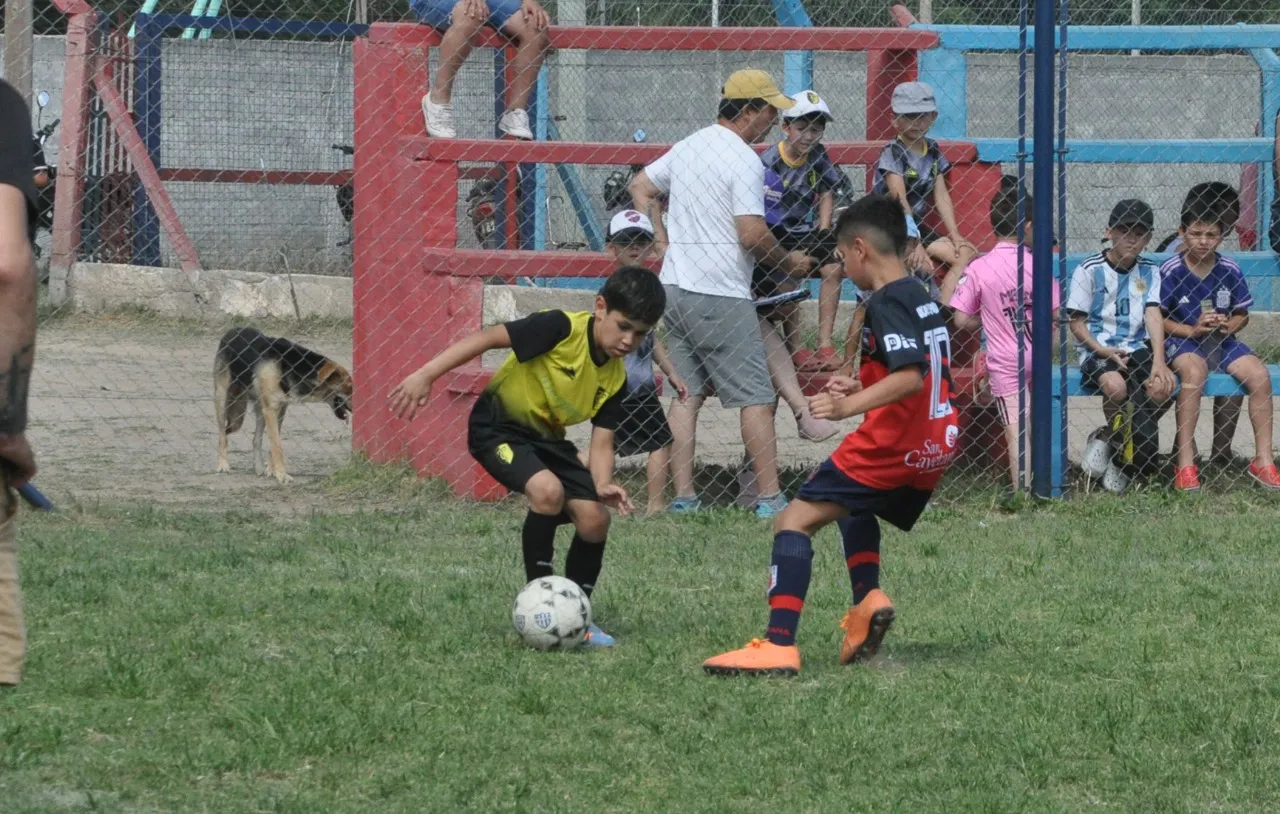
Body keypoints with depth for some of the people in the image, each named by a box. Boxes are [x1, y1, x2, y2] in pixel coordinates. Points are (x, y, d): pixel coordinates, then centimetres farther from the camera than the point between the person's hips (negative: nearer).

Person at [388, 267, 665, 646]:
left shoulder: (615, 379, -5)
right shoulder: (562, 329, -25)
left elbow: (602, 441, -6)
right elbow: (486, 338, -26)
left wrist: (603, 485, -28)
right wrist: (425, 376, -32)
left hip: (547, 438, 7)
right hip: (497, 426, -7)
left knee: (594, 519, -10)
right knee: (548, 490, -32)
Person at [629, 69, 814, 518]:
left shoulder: (687, 147, 12)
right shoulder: (744, 161, -13)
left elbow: (640, 186, 23)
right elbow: (752, 235, -19)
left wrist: (663, 243, 19)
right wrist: (788, 262, -3)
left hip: (675, 288, 8)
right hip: (720, 296, -8)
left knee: (686, 393, 9)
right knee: (755, 396, -4)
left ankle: (683, 496, 6)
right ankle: (770, 497, -6)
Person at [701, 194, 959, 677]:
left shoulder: (886, 303, -13)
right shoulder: (923, 299, 16)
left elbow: (911, 377, -26)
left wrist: (851, 405, -32)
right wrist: (862, 388, 31)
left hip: (891, 446, -10)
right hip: (935, 448, 10)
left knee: (795, 521, -10)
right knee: (854, 505, 36)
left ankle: (779, 646, -22)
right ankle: (868, 600, 13)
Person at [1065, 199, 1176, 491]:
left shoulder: (1149, 273, 11)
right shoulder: (1089, 270, 0)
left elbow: (1153, 315, -2)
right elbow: (1076, 323, -1)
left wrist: (1158, 362, -16)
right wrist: (1102, 351, -16)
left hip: (1136, 349, 4)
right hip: (1097, 351, -4)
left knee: (1163, 386, -26)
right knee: (1116, 386, -36)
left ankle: (1109, 438, -4)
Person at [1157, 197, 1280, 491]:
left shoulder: (1230, 270, 2)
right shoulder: (1170, 271, -7)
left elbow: (1242, 314, 12)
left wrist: (1228, 326, -10)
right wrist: (1192, 330, -17)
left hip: (1222, 341, 4)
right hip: (1183, 341, -4)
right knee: (1194, 370, -36)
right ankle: (1185, 462, -34)